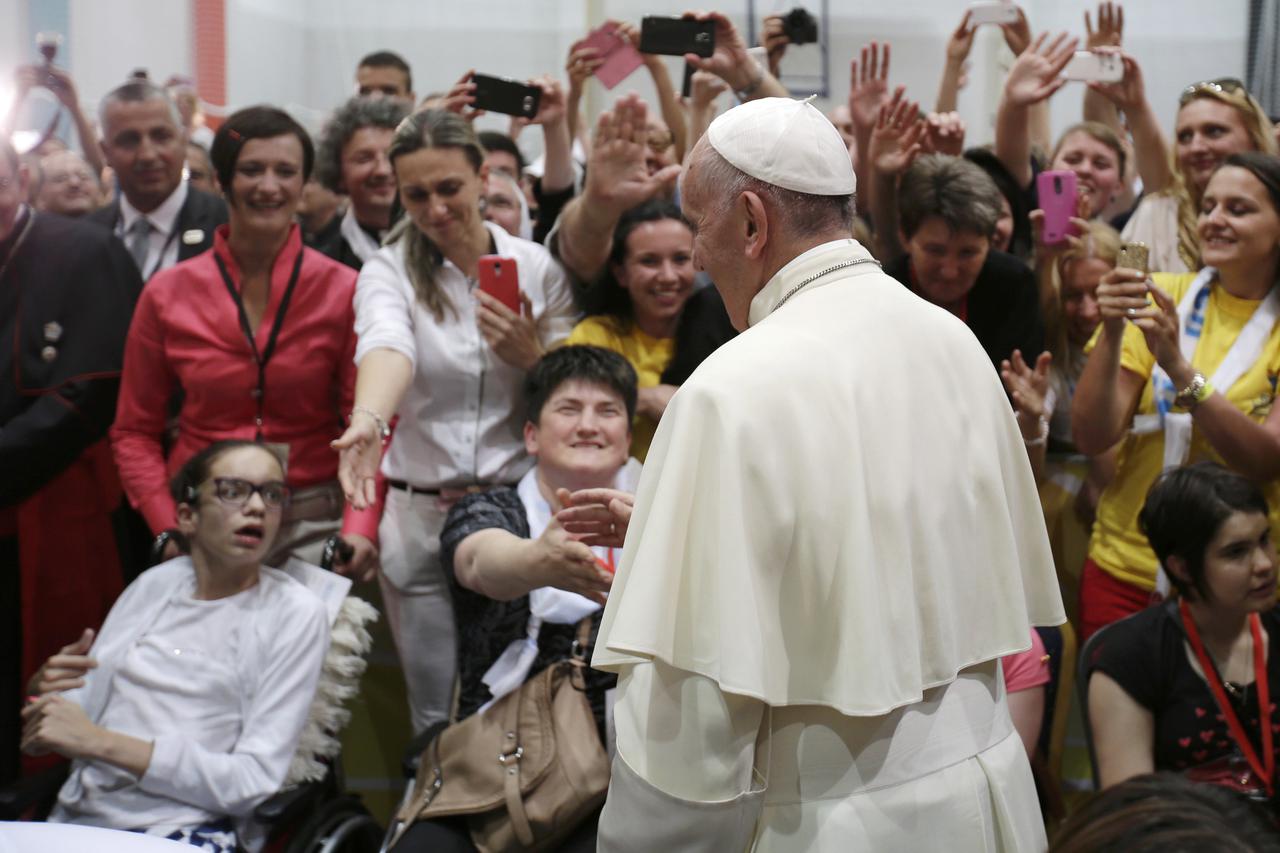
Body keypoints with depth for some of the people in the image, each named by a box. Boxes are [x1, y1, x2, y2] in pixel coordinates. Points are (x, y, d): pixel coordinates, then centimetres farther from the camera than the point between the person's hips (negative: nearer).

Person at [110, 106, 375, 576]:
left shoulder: (343, 290, -1)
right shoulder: (167, 295, 2)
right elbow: (134, 431, 7)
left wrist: (360, 528, -19)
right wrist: (169, 529, -7)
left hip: (312, 522, -1)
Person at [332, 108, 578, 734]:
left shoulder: (537, 268, 2)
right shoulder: (388, 272, -2)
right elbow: (387, 345, -25)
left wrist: (529, 356, -16)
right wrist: (368, 419, -47)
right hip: (419, 517, 0)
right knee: (439, 719, 8)